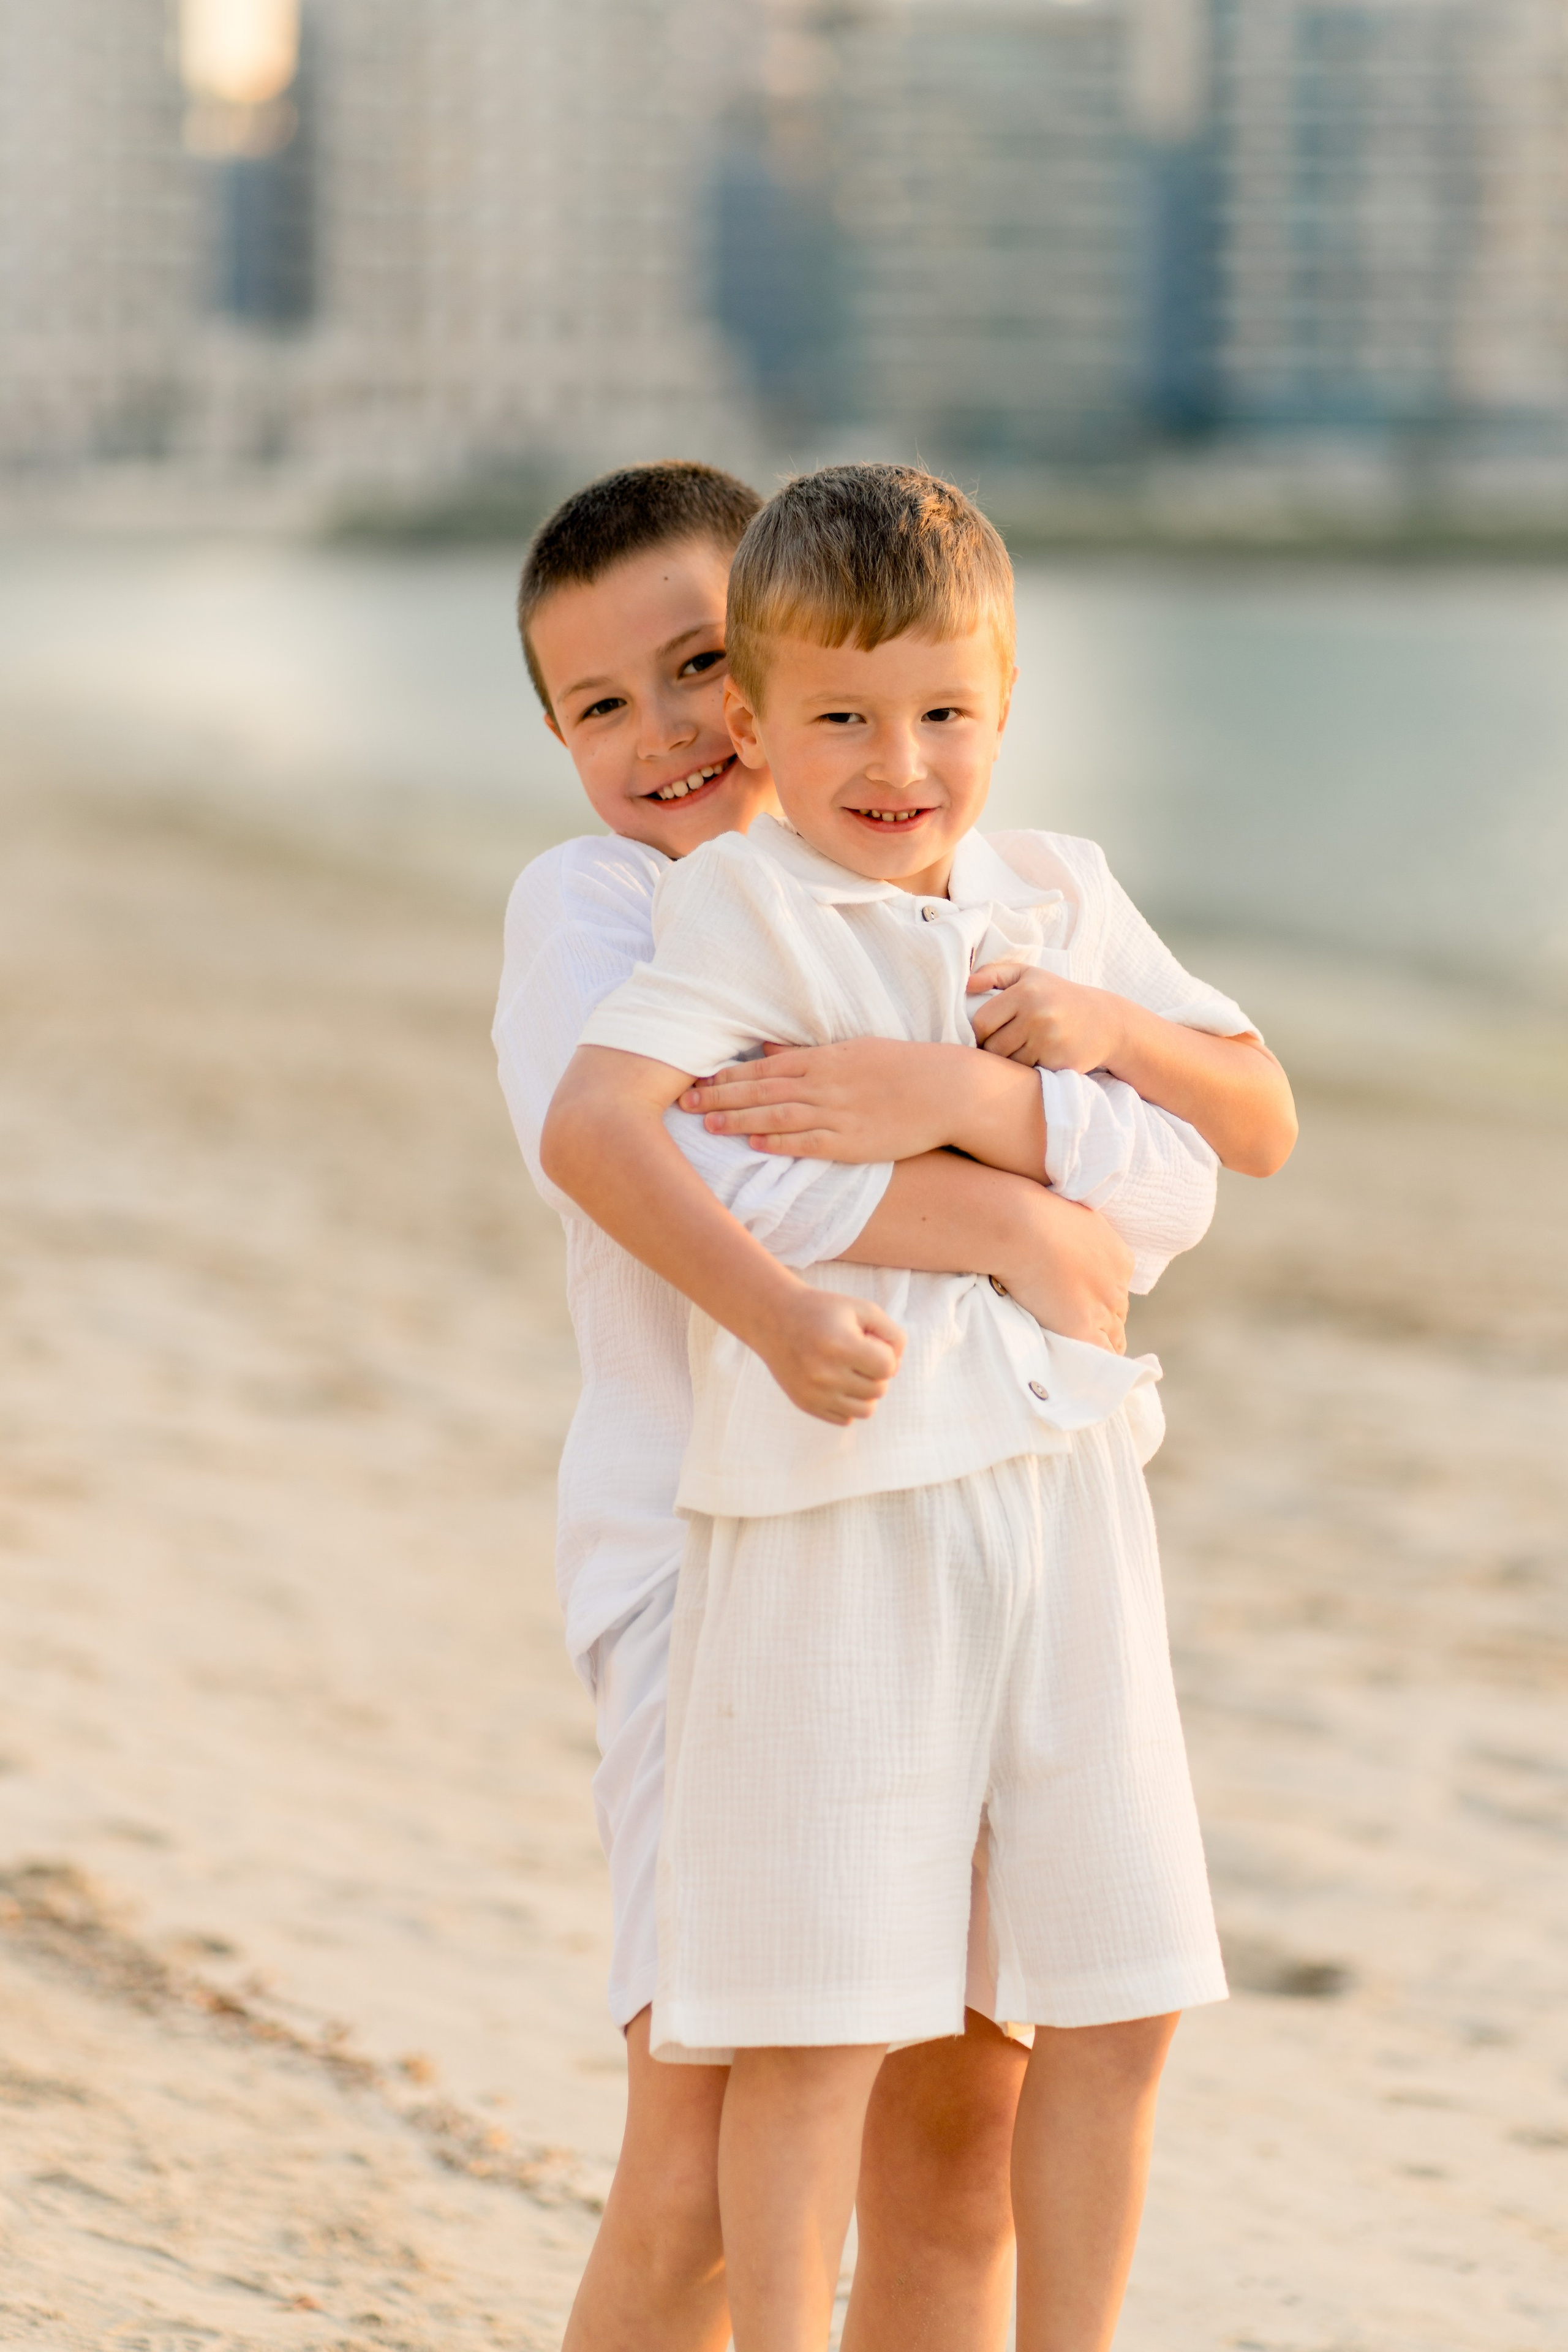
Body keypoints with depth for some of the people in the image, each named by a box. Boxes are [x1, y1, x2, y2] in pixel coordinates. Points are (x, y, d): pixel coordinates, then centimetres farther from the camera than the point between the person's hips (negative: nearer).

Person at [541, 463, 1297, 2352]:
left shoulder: (1062, 901, 13)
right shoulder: (744, 905, -6)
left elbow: (1265, 1126, 19)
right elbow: (587, 1122, -21)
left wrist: (1117, 1032, -1)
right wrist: (771, 1310, -32)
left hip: (1062, 1489, 6)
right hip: (840, 1504, -6)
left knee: (1118, 1996, 9)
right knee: (821, 2013, -3)